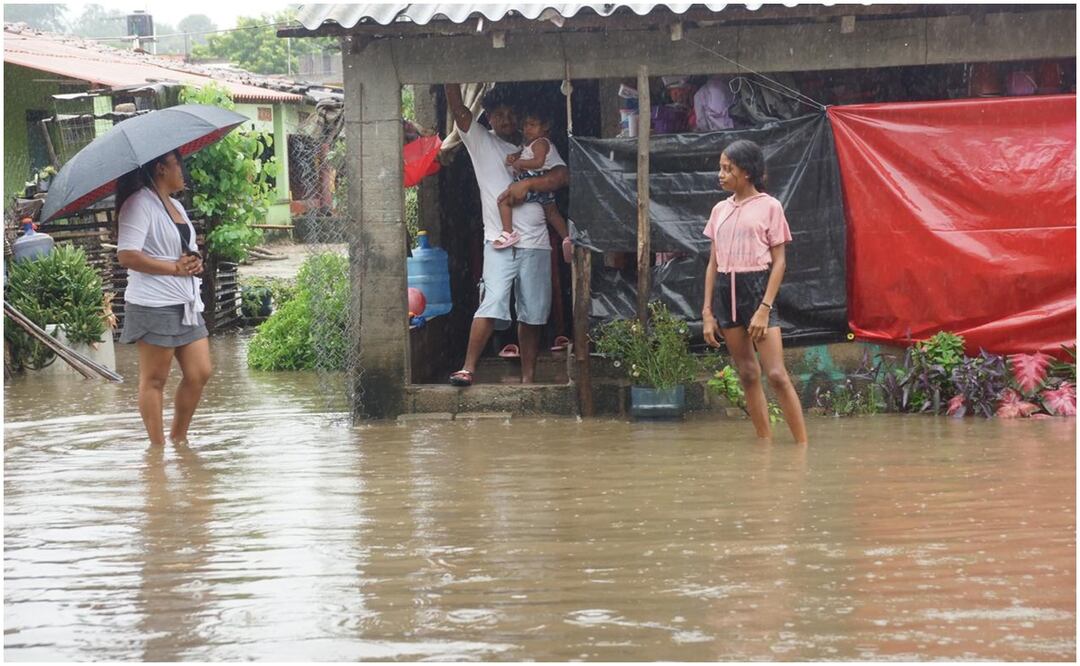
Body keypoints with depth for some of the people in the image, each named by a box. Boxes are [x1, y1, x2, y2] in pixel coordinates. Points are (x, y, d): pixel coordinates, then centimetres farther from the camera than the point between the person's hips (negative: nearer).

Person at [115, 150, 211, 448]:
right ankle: (157, 447, 5)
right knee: (154, 379, -1)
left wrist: (195, 263, 7)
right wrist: (176, 268, -17)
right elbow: (127, 255, -20)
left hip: (186, 304, 9)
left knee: (199, 373, 6)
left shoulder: (176, 205, 19)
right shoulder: (140, 203, -10)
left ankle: (179, 437, 21)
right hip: (155, 307, -9)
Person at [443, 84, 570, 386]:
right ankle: (468, 368, -18)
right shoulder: (481, 142, 8)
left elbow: (562, 176, 1)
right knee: (493, 302, -19)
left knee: (533, 313, 4)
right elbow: (457, 108, -5)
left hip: (536, 242, 3)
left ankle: (528, 377, 10)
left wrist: (527, 184, -12)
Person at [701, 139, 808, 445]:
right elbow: (713, 263, 14)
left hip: (757, 287, -5)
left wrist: (764, 308, -13)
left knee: (776, 374, -12)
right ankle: (765, 443, 11)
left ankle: (802, 444, -8)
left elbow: (779, 261, -4)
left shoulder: (769, 206, -1)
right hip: (725, 291, 5)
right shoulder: (720, 210, 13)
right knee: (747, 375, 6)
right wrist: (707, 313, 7)